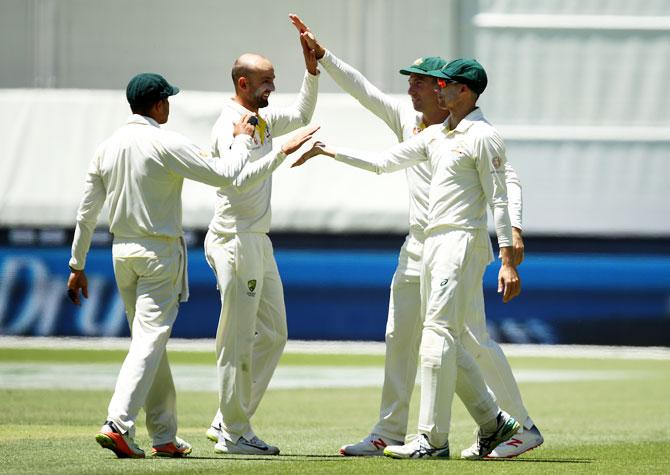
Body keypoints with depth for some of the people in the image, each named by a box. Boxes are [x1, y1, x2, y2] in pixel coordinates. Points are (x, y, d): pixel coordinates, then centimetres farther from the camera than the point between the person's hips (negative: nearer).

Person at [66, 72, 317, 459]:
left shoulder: (108, 148, 6)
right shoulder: (165, 144, -14)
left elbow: (87, 212, 8)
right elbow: (225, 174, -15)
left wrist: (78, 265, 15)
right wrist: (242, 139, 3)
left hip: (122, 253, 7)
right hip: (160, 254, -7)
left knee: (150, 339, 14)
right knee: (150, 339, -10)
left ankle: (164, 436, 17)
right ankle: (118, 425, -24)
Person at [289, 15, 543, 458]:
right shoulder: (406, 117, 8)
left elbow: (508, 177, -15)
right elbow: (362, 89, 10)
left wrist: (513, 227, -30)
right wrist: (321, 54, 2)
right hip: (417, 251, 7)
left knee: (476, 342, -10)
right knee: (398, 339, 8)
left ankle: (524, 426, -5)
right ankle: (390, 432, 15)